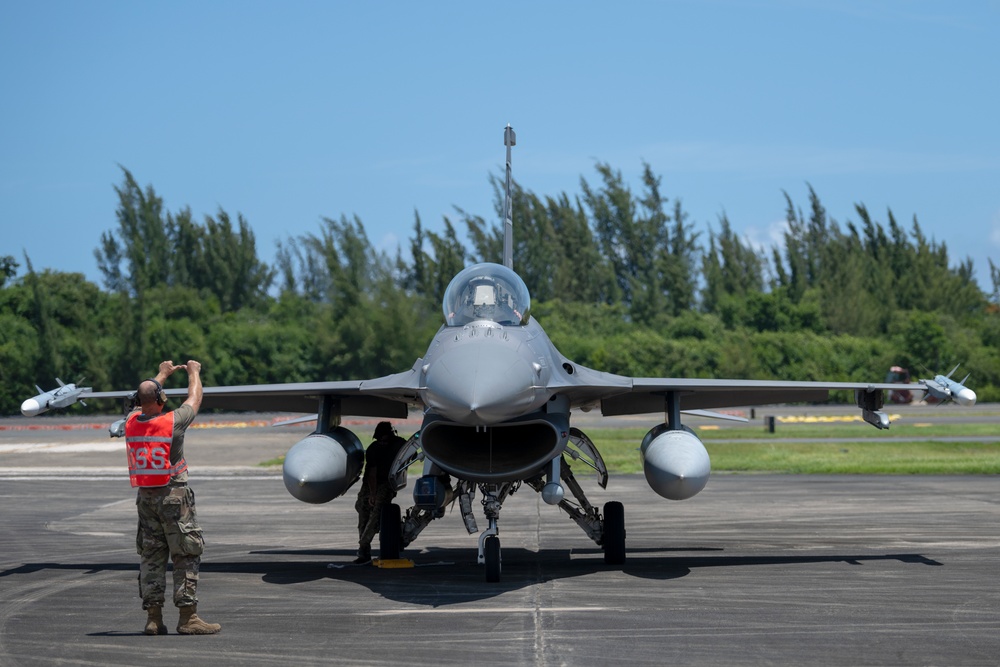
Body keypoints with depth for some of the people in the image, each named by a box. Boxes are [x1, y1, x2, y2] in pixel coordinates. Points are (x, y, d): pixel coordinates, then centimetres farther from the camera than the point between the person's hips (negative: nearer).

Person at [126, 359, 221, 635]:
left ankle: (153, 617, 7)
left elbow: (144, 399, 22)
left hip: (145, 496, 6)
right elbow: (194, 400, 6)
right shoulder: (172, 421, -14)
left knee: (151, 557, 9)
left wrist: (162, 374, 37)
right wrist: (194, 372, 25)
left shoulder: (132, 422, -1)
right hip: (174, 496, -5)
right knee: (186, 556, -1)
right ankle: (188, 617, -5)